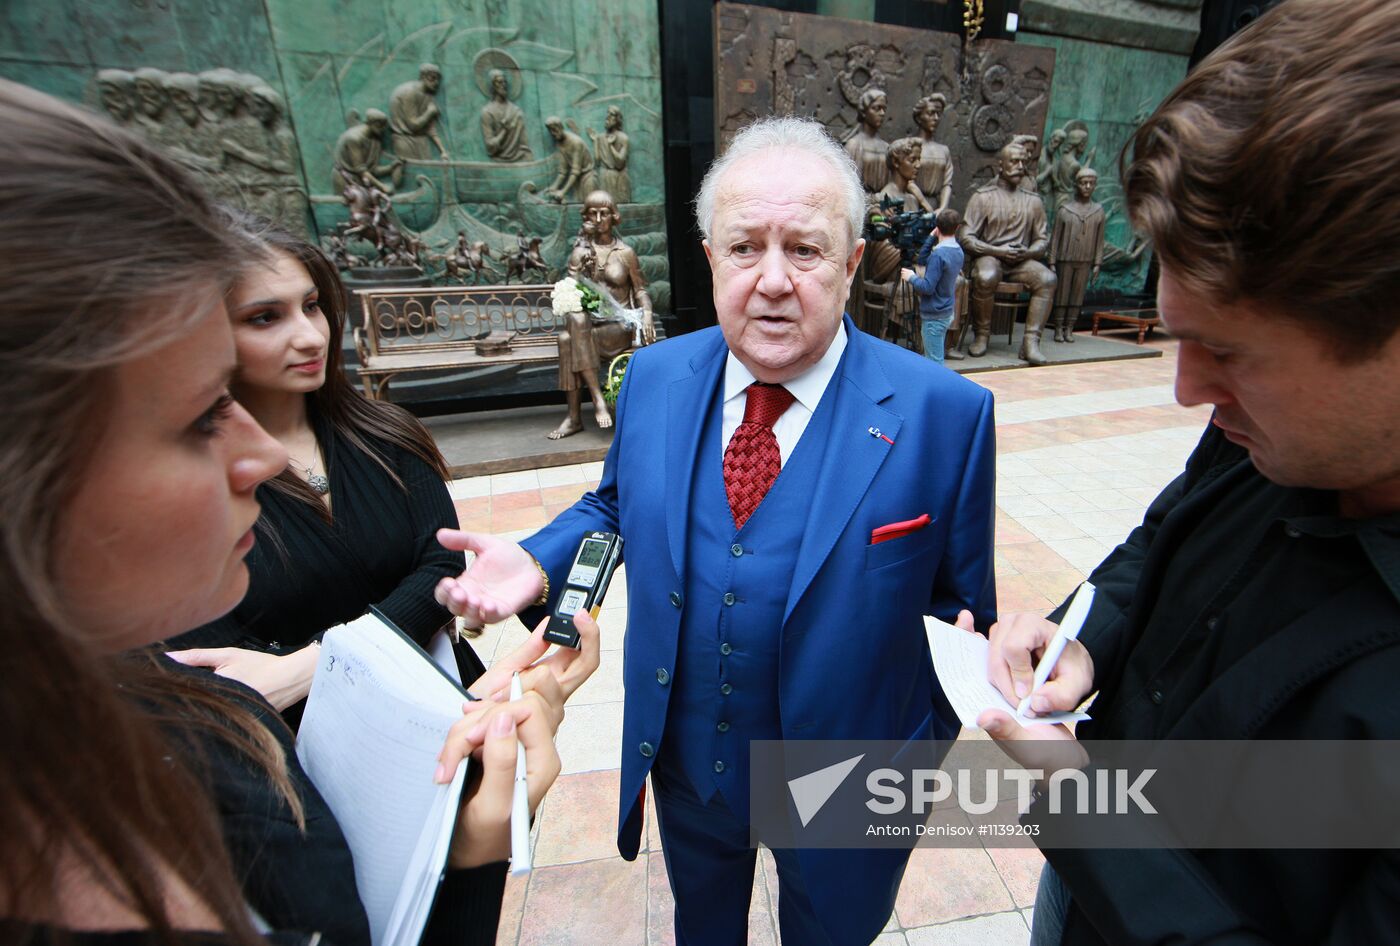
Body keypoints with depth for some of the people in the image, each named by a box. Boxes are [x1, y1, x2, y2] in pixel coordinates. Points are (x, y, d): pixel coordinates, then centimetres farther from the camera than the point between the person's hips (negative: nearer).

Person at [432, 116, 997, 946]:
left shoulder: (944, 411, -21)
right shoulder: (654, 376, -11)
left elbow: (961, 601, -10)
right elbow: (617, 506, 2)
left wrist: (934, 743, -17)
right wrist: (537, 563, -14)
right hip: (682, 761, 4)